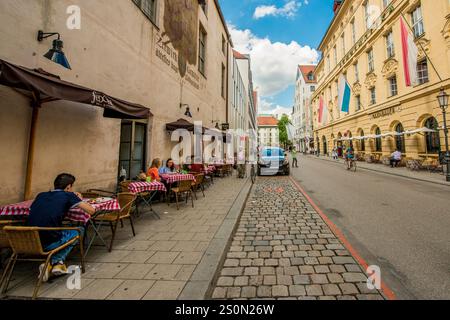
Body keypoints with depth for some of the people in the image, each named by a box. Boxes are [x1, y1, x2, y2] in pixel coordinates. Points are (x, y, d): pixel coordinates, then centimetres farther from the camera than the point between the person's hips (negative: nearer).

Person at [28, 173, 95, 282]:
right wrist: (79, 200, 17)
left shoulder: (41, 195, 13)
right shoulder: (68, 195, -3)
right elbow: (91, 211, -4)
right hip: (48, 244, -6)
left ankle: (58, 263, 18)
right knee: (79, 231, 19)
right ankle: (53, 262, 9)